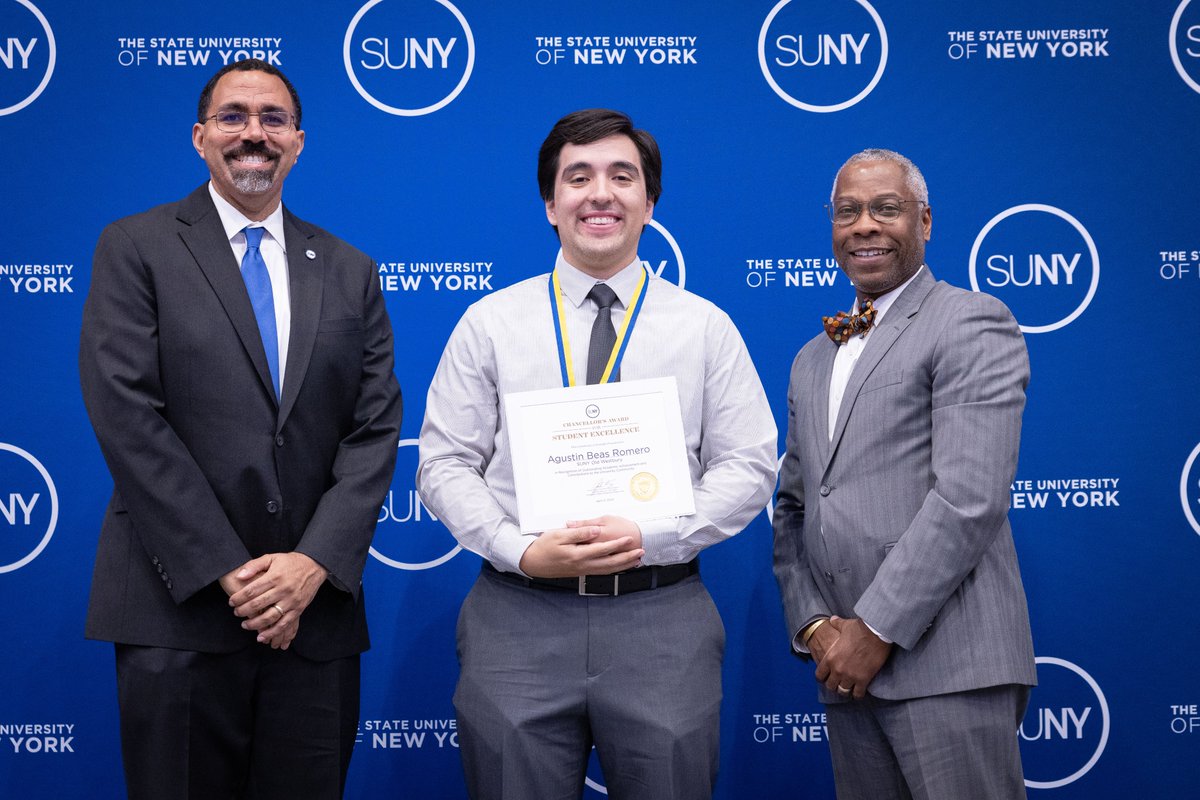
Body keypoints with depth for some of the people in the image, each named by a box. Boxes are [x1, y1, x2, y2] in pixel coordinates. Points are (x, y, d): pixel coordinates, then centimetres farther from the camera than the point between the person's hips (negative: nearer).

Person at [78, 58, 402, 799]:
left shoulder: (349, 273, 12)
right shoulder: (135, 249, 3)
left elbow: (376, 429, 4)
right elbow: (127, 417, -7)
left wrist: (316, 562, -10)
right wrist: (226, 570, -13)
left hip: (315, 610, 3)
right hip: (178, 608, -2)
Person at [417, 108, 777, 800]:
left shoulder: (707, 327, 7)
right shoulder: (490, 322, 7)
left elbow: (750, 466, 4)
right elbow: (444, 464, 4)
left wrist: (650, 537, -11)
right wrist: (522, 551, -11)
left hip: (663, 619, 0)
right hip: (518, 619, 0)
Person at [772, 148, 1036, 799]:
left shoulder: (973, 322, -3)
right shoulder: (812, 360, 20)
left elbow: (969, 496, -14)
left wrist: (877, 628, -15)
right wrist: (814, 624, 2)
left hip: (946, 660, -6)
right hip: (846, 665, 7)